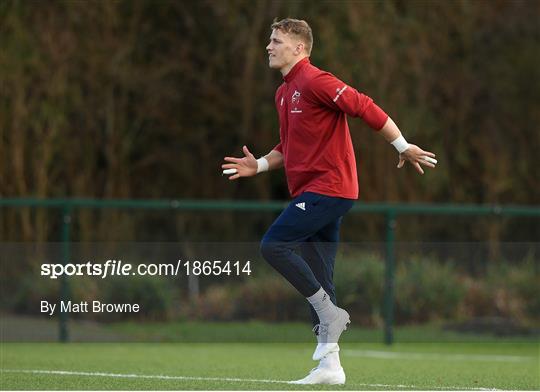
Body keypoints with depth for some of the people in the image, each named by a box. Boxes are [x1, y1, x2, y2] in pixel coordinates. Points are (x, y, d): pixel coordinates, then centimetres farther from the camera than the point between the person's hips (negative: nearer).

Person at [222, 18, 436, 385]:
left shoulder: (314, 81, -11)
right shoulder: (284, 93, 18)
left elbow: (364, 107, -16)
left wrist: (403, 147, -17)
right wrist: (259, 165, 12)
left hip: (328, 186, -9)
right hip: (310, 191, 9)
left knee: (273, 245, -18)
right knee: (318, 281, 7)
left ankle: (330, 313, -11)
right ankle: (330, 363, 8)